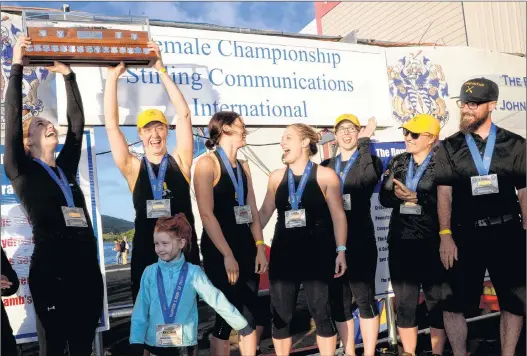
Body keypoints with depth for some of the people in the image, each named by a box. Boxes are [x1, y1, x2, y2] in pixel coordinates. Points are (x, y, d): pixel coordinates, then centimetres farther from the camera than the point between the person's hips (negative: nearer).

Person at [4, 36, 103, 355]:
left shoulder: (67, 168, 16)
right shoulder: (22, 171, 4)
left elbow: (77, 122, 14)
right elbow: (13, 117, -4)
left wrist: (68, 74, 14)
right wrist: (17, 66, -4)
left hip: (88, 268, 5)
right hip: (50, 271, -5)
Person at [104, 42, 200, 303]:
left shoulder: (180, 161, 2)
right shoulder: (133, 169, 3)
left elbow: (184, 114, -4)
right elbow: (111, 124, -3)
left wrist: (161, 70, -4)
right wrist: (113, 76, -4)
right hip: (146, 255, 0)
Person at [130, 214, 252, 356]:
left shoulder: (193, 272, -8)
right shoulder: (150, 272, -4)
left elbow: (216, 299, -6)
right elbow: (141, 310, 0)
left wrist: (241, 324, -4)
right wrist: (136, 342, -3)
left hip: (185, 344, -1)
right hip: (156, 344, 1)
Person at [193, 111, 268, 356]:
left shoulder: (243, 166, 13)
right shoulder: (208, 163, -8)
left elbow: (252, 210, 12)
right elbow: (207, 214, -16)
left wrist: (260, 248, 3)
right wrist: (227, 255, -19)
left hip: (245, 245, 7)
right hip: (219, 249, -7)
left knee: (253, 316, 9)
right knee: (227, 317, 1)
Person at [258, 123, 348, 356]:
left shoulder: (325, 175, -2)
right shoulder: (276, 177, 8)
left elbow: (338, 215, -3)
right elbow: (265, 212, 11)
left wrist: (341, 250, -9)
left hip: (317, 253, -3)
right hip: (283, 253, 4)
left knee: (320, 312, 3)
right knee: (280, 314, 7)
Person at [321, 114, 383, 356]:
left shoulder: (369, 160, 4)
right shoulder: (326, 167, 14)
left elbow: (370, 177, -20)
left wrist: (365, 141, -16)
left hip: (360, 239, -4)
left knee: (364, 298, -2)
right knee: (339, 301, 8)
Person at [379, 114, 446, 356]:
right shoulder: (397, 163, 10)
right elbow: (384, 198, 1)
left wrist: (416, 197, -13)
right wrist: (400, 195, -18)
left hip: (432, 243, -4)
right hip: (401, 241, 4)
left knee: (436, 301, 7)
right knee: (404, 302, 10)